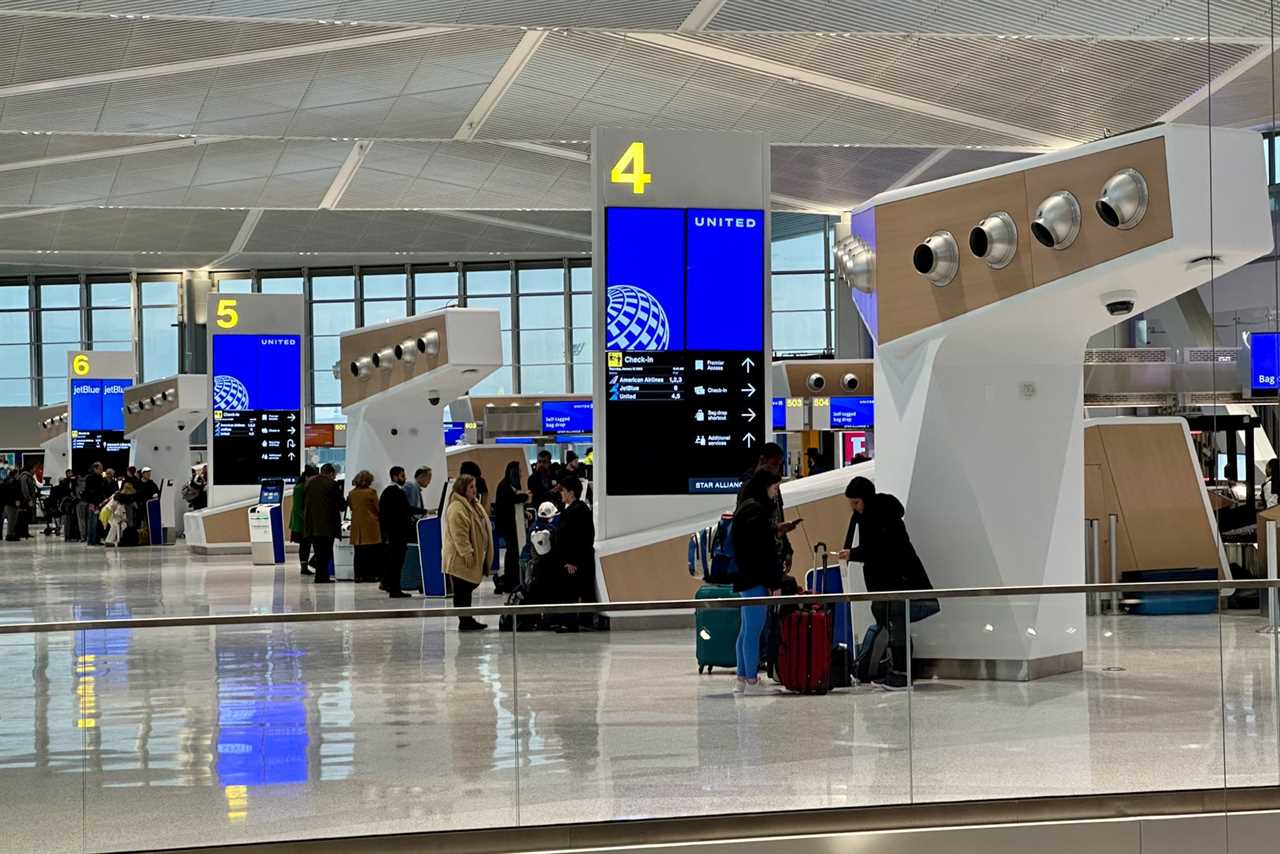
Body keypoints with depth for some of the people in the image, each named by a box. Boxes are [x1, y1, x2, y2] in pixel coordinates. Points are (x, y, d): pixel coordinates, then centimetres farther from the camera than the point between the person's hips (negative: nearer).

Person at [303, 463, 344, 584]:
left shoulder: (309, 483, 7)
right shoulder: (332, 484, -9)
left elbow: (303, 503, 11)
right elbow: (341, 505, -7)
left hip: (311, 524, 5)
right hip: (328, 524, -5)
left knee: (318, 550, 12)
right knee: (326, 551, 0)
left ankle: (320, 575, 14)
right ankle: (322, 576, -3)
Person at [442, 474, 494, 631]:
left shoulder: (473, 505, 16)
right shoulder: (457, 508, -17)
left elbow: (482, 529, 23)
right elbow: (459, 535, -22)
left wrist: (485, 554, 21)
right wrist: (467, 554, -24)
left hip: (474, 557, 10)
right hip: (461, 559, -10)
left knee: (467, 589, 14)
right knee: (462, 591, -4)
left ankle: (467, 620, 19)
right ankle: (465, 622, -1)